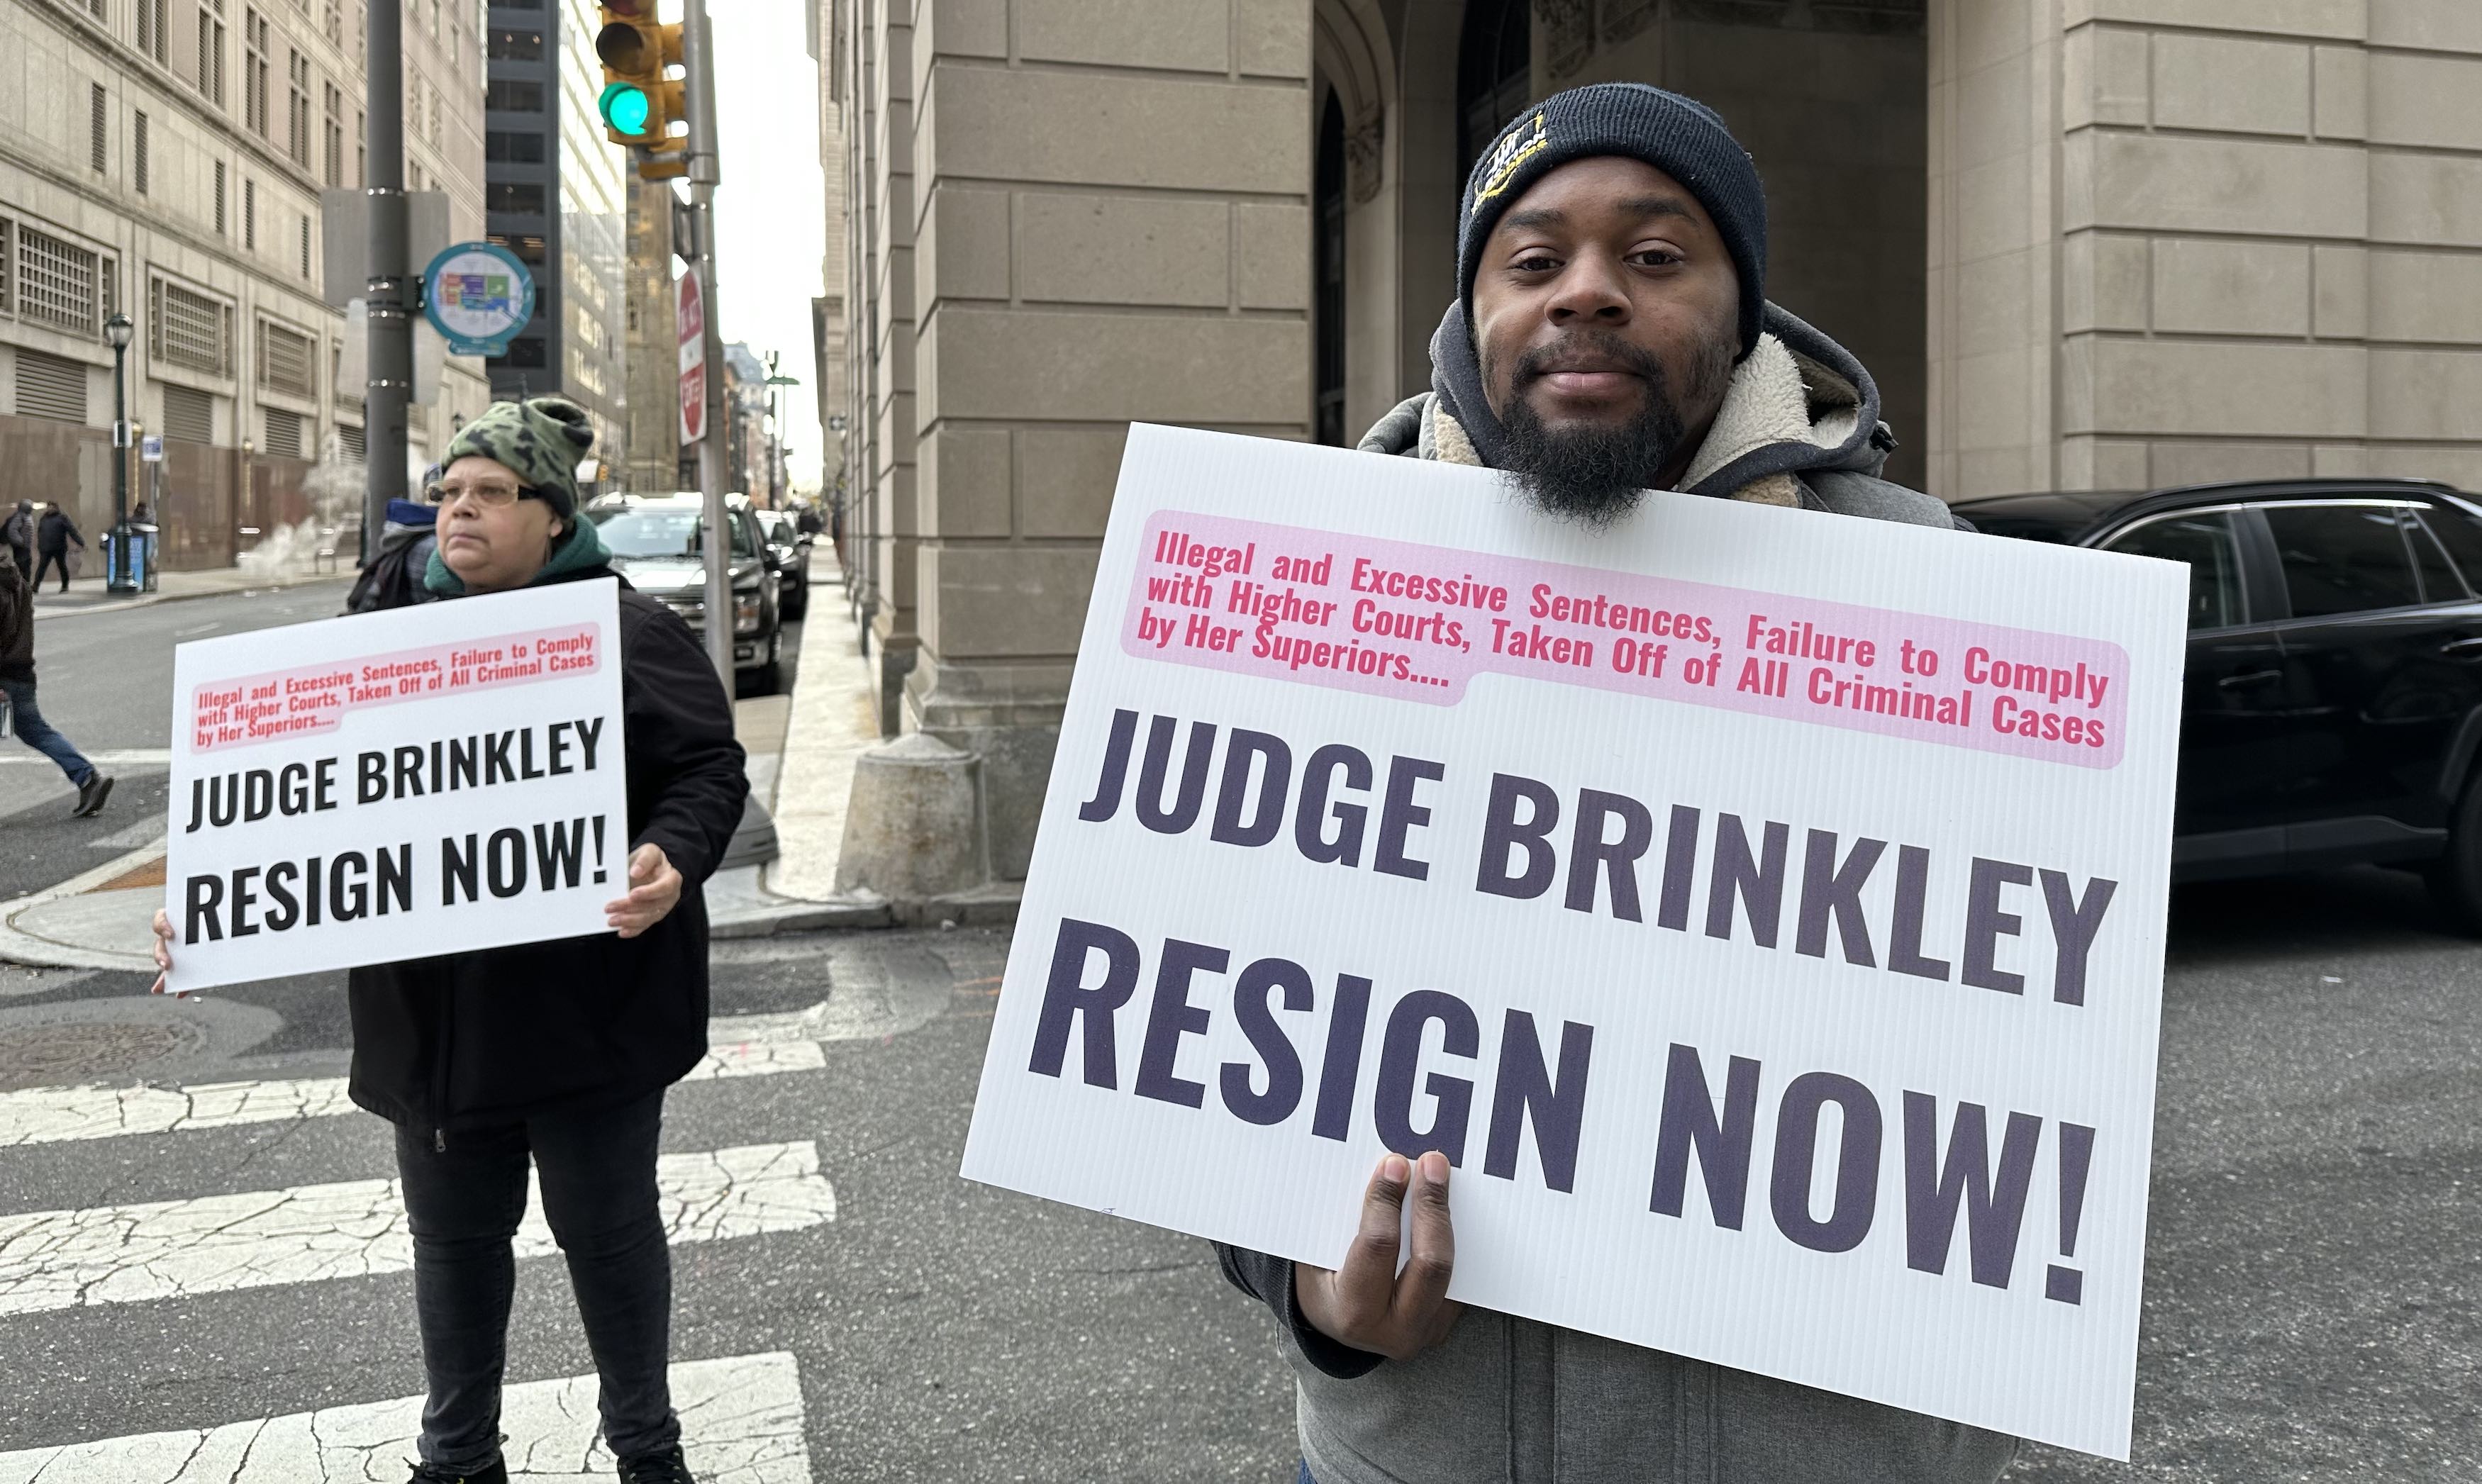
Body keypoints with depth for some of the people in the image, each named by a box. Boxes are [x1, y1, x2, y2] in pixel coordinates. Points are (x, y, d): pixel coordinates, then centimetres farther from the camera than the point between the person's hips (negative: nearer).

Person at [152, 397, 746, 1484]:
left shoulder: (629, 632, -4)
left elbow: (709, 768, -8)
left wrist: (672, 859, -28)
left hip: (587, 1007, -5)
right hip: (436, 1016, 5)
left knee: (608, 1231, 8)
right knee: (453, 1239, 17)